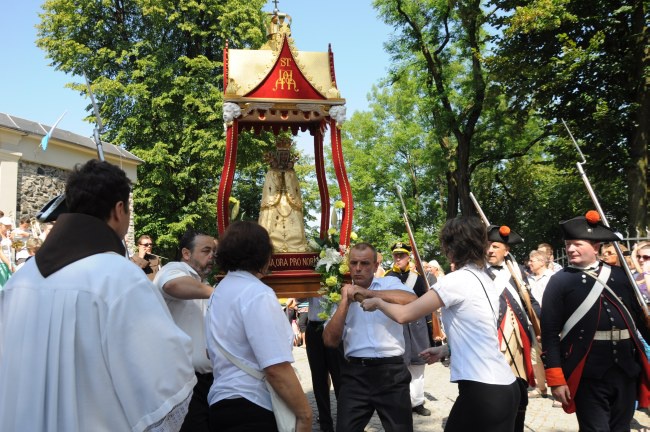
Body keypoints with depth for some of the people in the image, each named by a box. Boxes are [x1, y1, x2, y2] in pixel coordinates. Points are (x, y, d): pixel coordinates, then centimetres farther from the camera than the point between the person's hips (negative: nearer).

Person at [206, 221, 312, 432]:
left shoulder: (220, 291, 12)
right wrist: (304, 413, -16)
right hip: (254, 411, -10)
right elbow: (276, 368, -24)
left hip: (223, 405, 10)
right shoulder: (257, 293, -18)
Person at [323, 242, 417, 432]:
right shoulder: (344, 294, 10)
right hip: (355, 374, 2)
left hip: (391, 372, -2)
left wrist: (368, 293, -19)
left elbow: (412, 300, -21)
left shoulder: (389, 283, 3)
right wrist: (345, 302, -5)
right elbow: (330, 341, 0)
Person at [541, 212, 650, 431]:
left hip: (627, 370, 5)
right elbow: (550, 332, -8)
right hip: (588, 374, -4)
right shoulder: (559, 281, -4)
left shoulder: (620, 275, 8)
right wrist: (556, 378, -12)